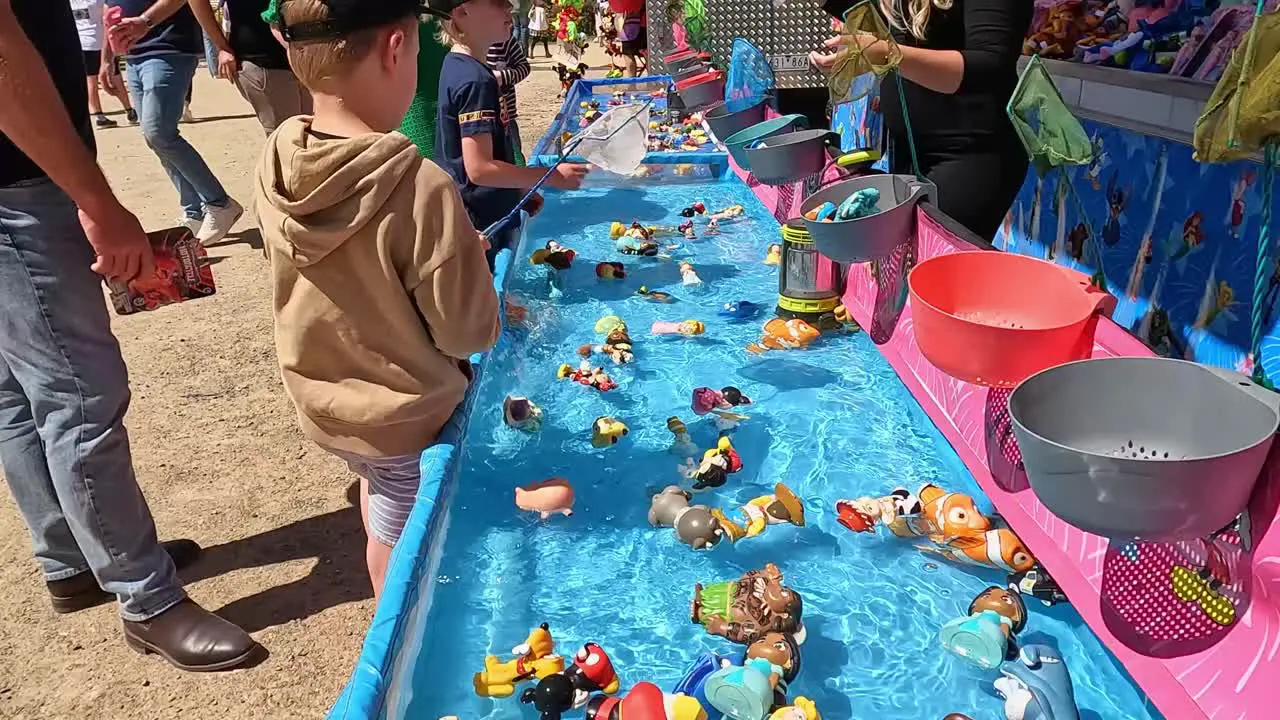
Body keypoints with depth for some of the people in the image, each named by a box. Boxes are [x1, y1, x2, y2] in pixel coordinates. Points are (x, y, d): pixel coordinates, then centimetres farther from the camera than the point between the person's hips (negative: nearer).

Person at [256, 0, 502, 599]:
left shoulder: (274, 168, -12)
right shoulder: (419, 188, -31)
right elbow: (469, 331, -22)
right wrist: (467, 265, -2)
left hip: (322, 404, 7)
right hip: (403, 418, -7)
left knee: (376, 487, 33)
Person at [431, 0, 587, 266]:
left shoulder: (457, 66, 8)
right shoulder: (476, 80, -22)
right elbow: (479, 168, -25)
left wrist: (521, 190, 15)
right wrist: (553, 176, -20)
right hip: (481, 227, -9)